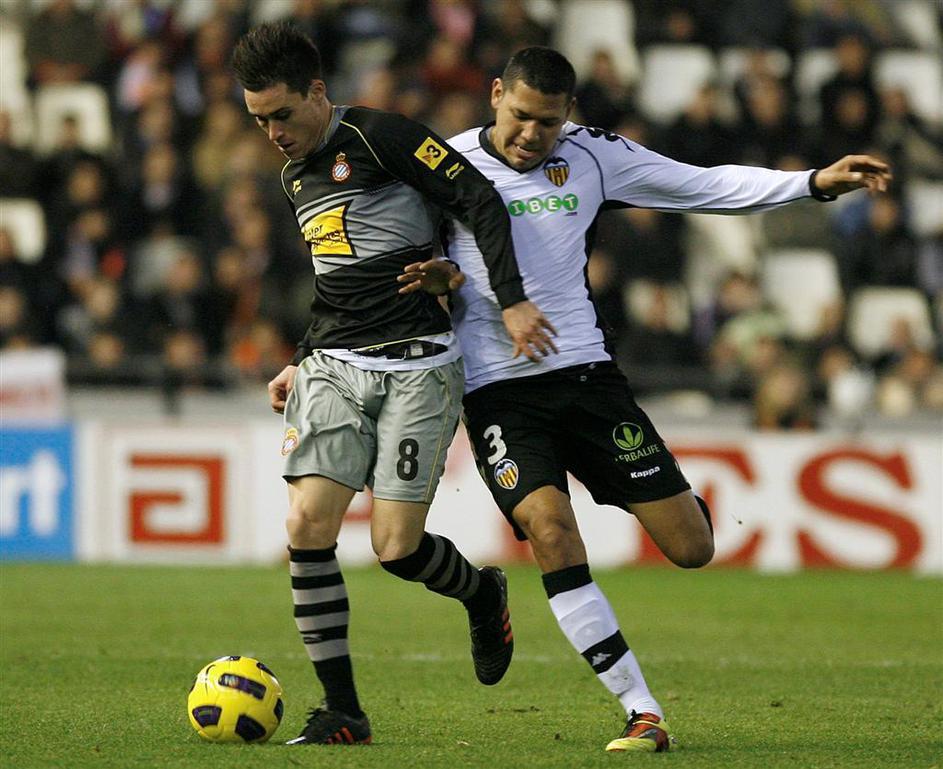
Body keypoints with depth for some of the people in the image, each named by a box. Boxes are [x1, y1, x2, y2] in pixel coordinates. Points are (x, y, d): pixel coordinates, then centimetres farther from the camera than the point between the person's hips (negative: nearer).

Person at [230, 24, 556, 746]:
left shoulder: (379, 137, -7)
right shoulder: (296, 177, 19)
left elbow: (479, 200, -11)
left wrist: (512, 301, -16)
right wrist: (302, 361, 23)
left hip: (416, 367, -7)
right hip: (334, 368, 7)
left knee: (396, 547, -9)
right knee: (309, 524, -12)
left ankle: (483, 593, 28)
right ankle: (342, 711, -5)